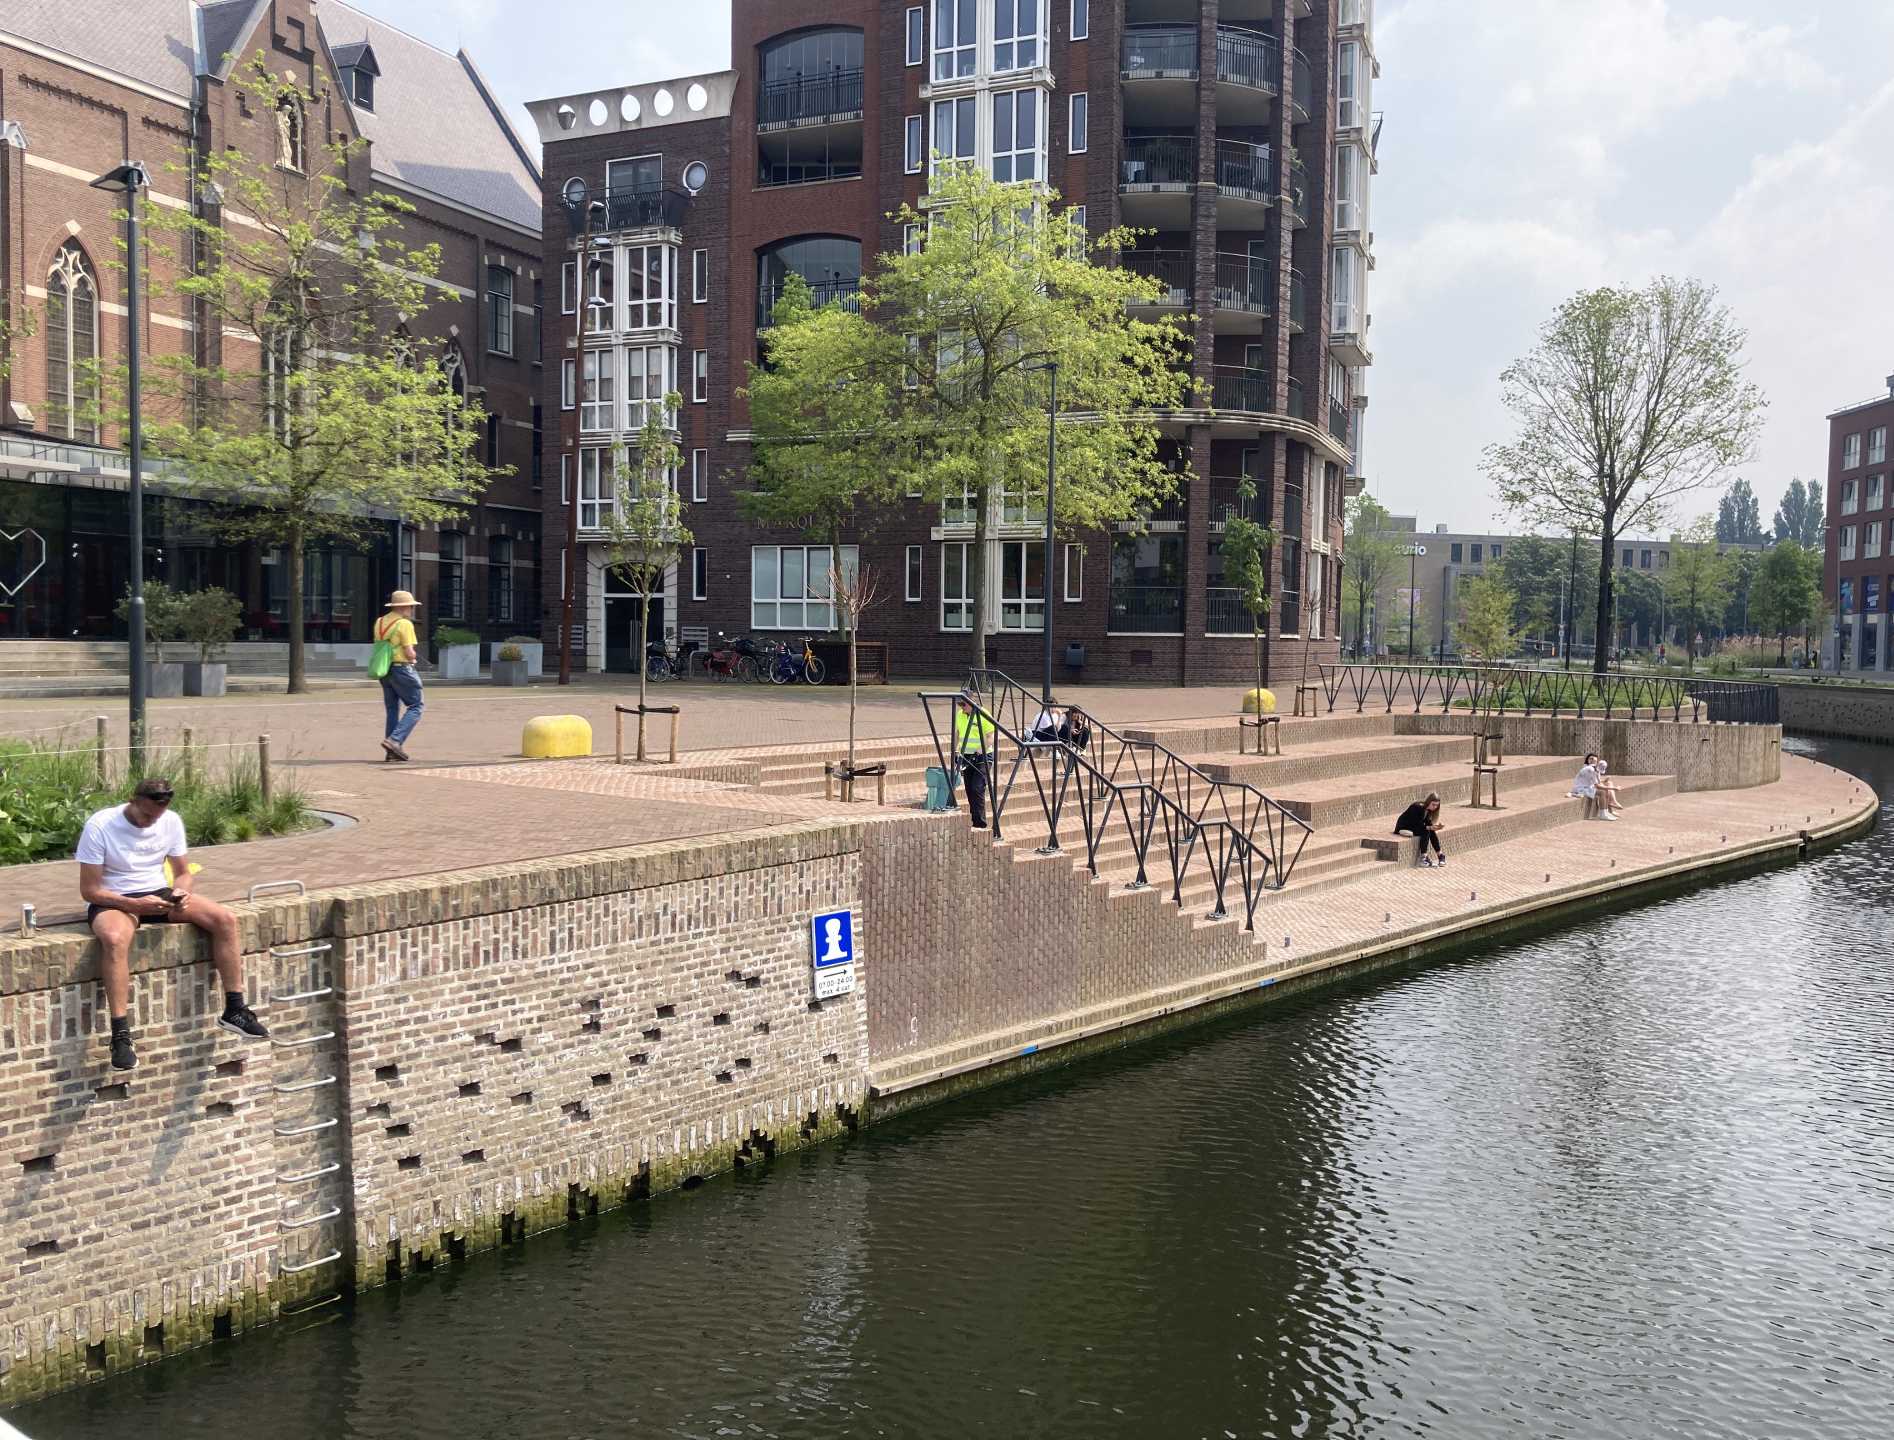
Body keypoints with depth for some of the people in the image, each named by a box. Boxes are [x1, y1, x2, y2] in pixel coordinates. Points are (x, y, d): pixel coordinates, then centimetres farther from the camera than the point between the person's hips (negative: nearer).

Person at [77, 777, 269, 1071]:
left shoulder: (171, 821, -2)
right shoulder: (100, 826, -16)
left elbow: (183, 874, 8)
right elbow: (89, 890, -14)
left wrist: (181, 892, -17)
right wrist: (134, 905, -27)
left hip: (157, 894, 5)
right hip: (113, 901, -5)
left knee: (225, 919, -16)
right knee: (115, 938, -41)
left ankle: (234, 1010, -8)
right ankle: (120, 1036, -36)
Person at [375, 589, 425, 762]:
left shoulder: (379, 622, 11)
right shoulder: (405, 624, -13)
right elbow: (409, 653, -18)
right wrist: (413, 659, 5)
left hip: (384, 671, 8)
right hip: (402, 669, -8)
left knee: (392, 709, 13)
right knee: (416, 707, 0)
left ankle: (392, 751, 12)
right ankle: (394, 740, -15)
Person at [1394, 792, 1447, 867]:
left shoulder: (1428, 810, 1)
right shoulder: (1418, 807, -24)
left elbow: (1428, 823, 2)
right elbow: (1416, 825, -26)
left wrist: (1434, 827, -19)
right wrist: (1430, 827, -33)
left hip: (1413, 828, 8)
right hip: (1402, 829, -8)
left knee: (1432, 832, -13)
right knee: (1426, 832, -26)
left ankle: (1440, 855, -10)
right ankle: (1423, 858, -26)